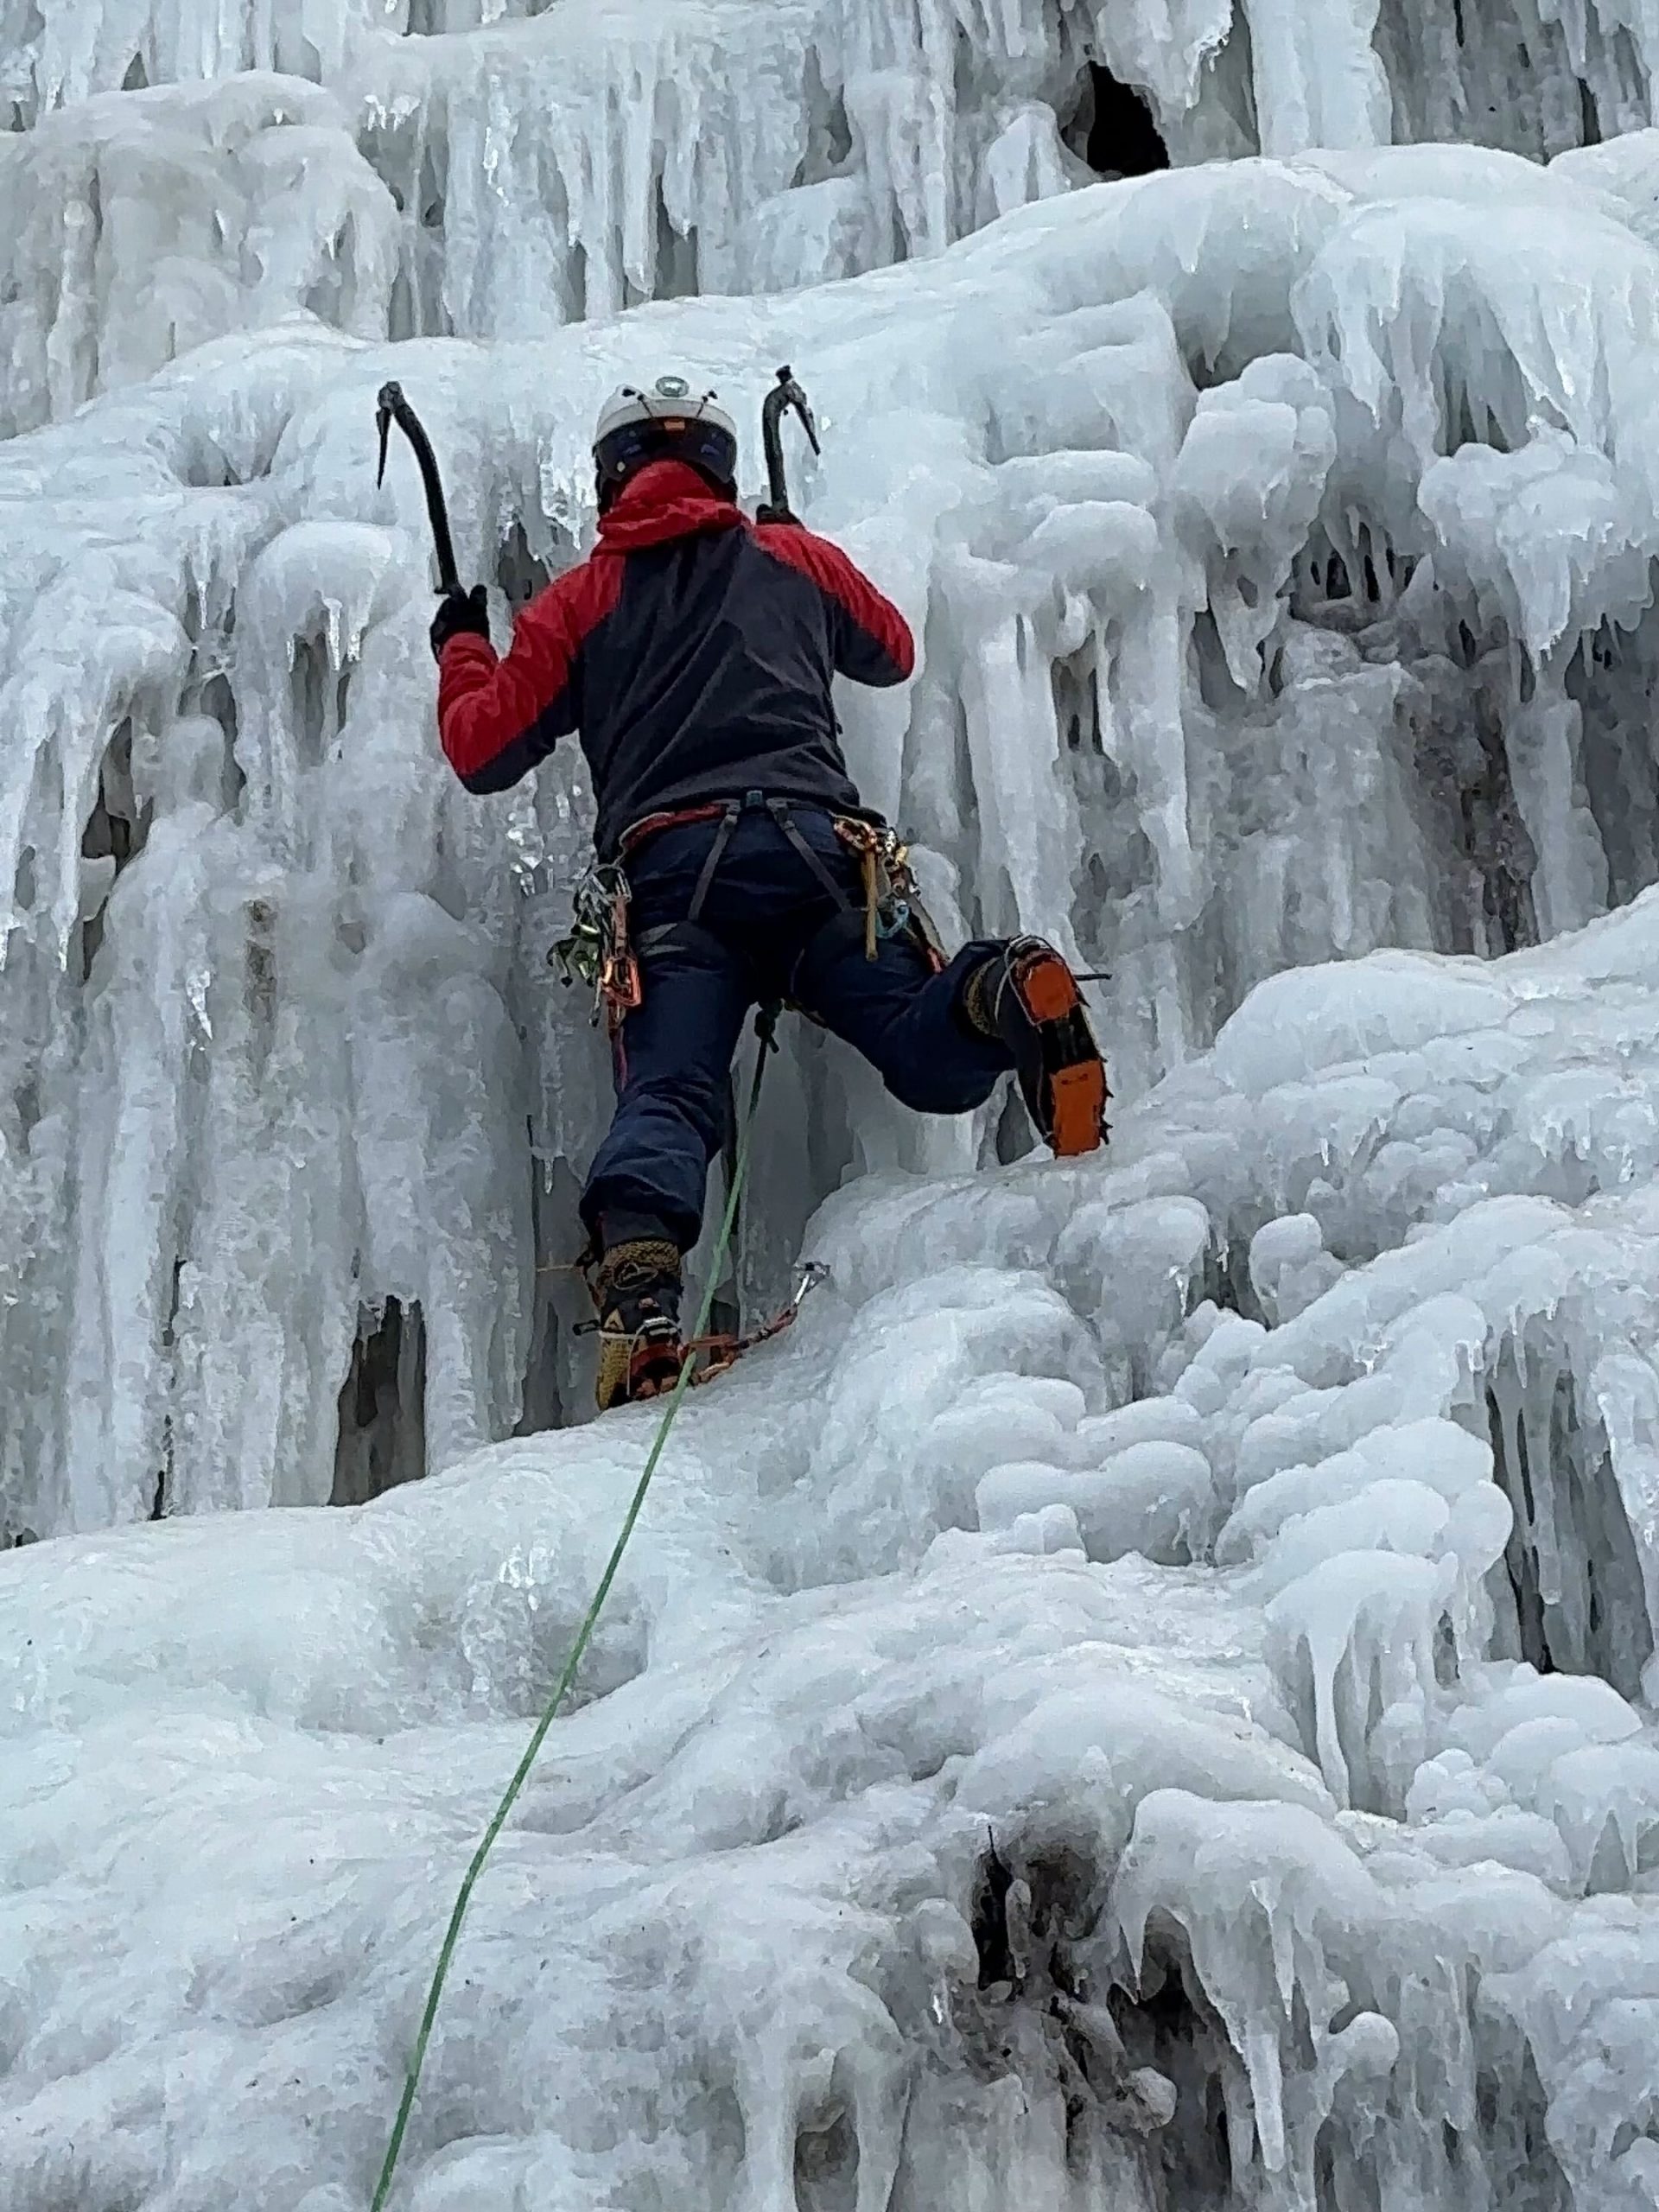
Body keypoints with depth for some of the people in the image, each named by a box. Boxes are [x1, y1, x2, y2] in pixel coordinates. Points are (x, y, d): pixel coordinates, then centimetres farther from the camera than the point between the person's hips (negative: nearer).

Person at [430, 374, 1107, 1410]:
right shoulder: (794, 556, 25)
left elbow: (483, 753, 20)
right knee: (933, 1057, -8)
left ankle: (638, 1266, -39)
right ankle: (1004, 994, -41)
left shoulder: (579, 601, 20)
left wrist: (462, 652, 40)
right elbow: (892, 652, 42)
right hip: (814, 846, 1)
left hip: (670, 871, -1)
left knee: (666, 1094, -11)